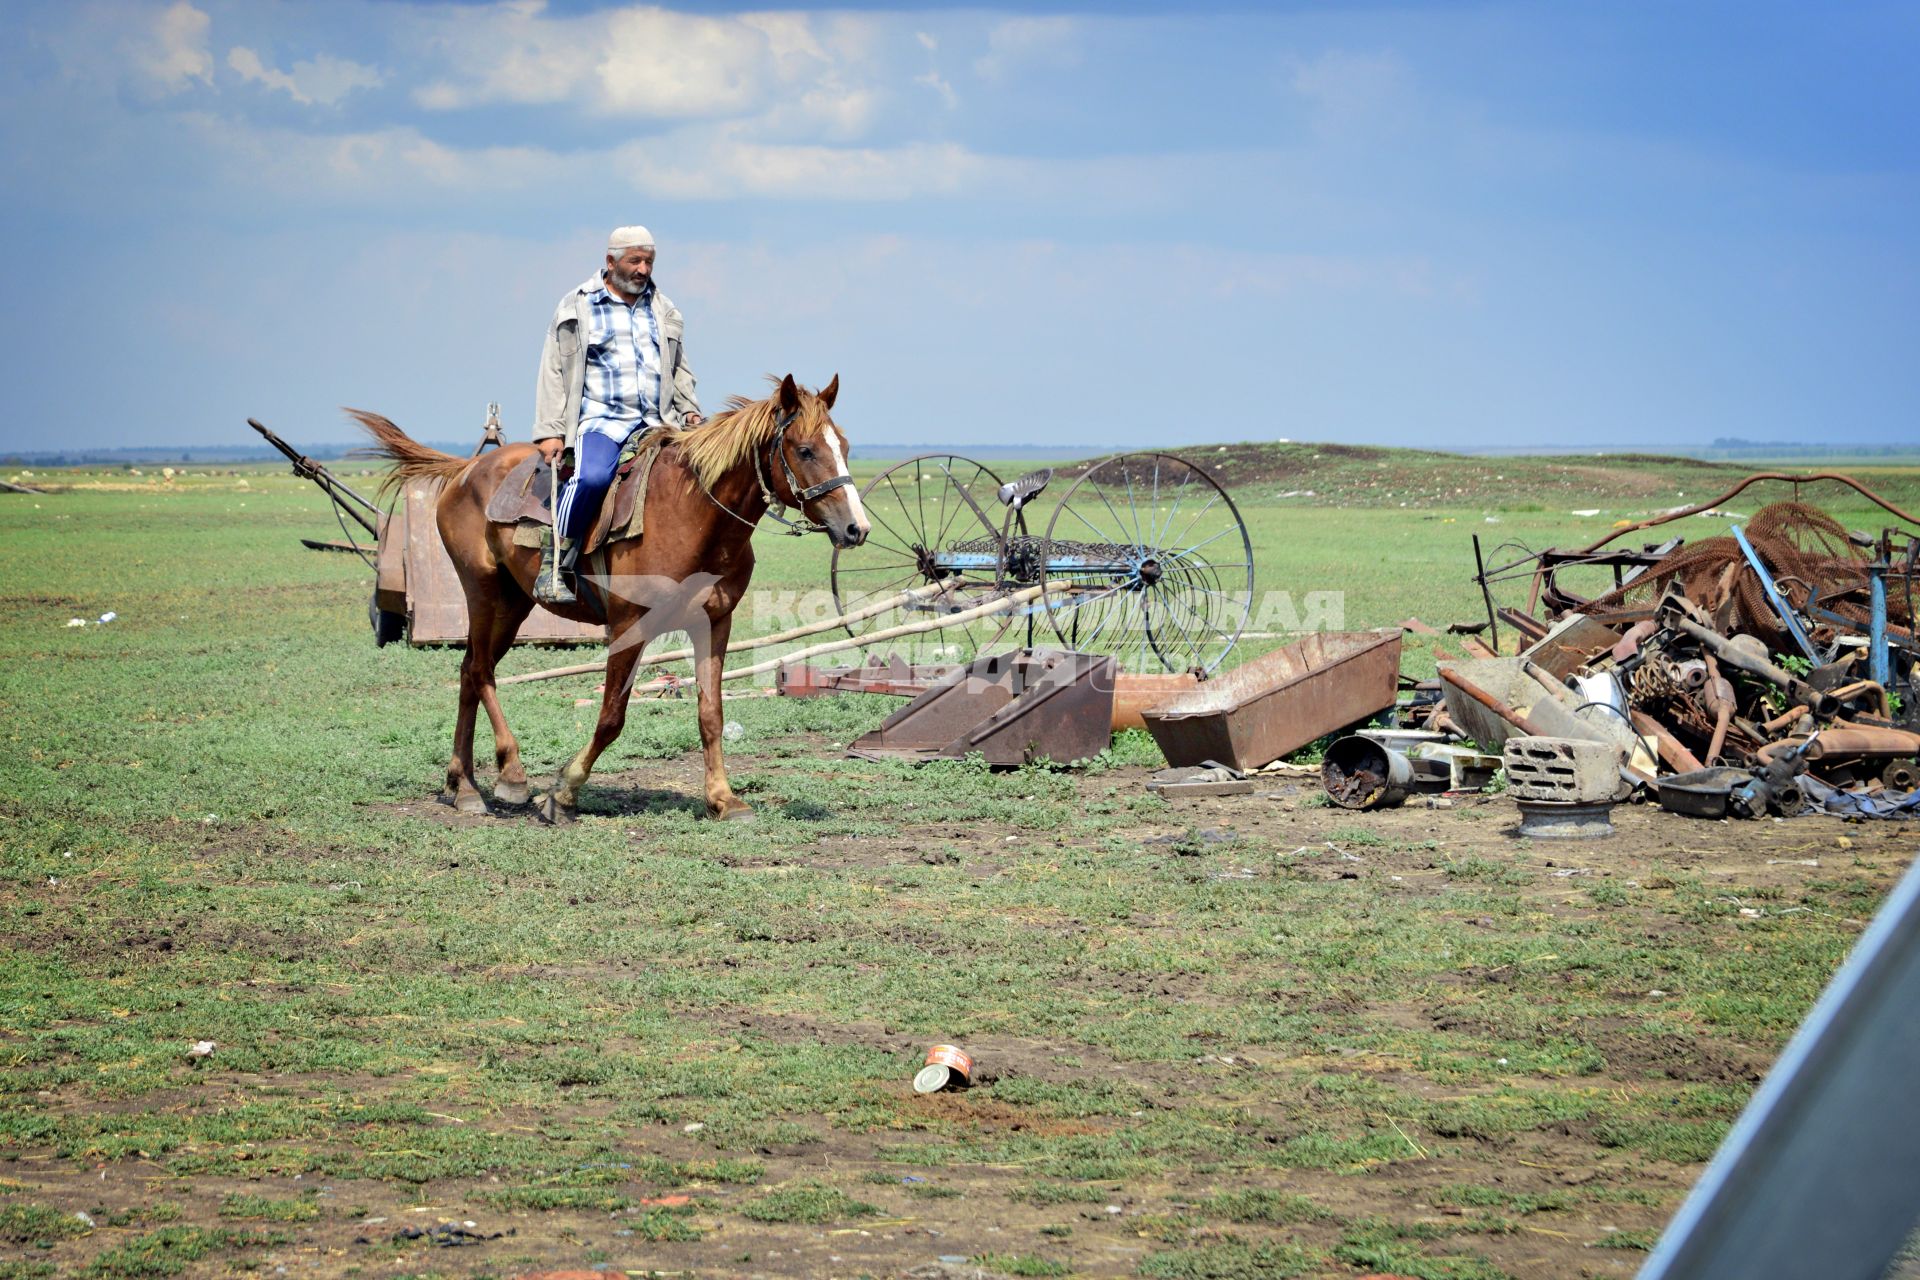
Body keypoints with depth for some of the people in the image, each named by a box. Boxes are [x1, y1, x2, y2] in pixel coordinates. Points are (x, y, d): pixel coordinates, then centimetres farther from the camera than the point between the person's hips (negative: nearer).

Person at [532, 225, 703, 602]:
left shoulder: (663, 310, 20)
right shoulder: (577, 307, 7)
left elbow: (679, 371, 30)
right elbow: (554, 373, 4)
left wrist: (690, 412, 12)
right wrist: (550, 431, -4)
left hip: (656, 425, 5)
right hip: (601, 421, -5)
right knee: (592, 476, -34)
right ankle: (557, 566, -24)